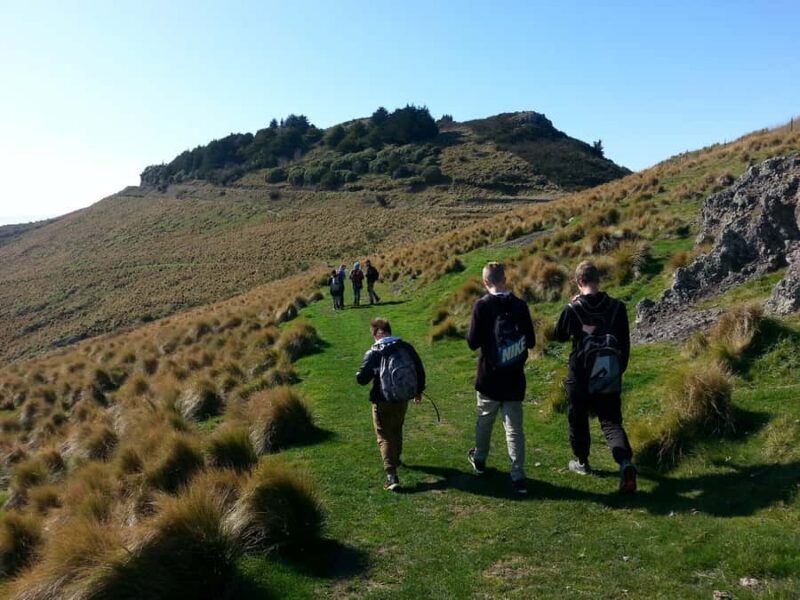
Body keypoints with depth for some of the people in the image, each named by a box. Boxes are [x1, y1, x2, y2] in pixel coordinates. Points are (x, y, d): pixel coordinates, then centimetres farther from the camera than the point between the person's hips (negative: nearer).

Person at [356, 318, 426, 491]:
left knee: (385, 437, 2)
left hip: (383, 401, -5)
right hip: (403, 399, 5)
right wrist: (418, 390, 20)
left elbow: (361, 379, -12)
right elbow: (420, 370, 5)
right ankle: (395, 458, 47)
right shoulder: (406, 347, -1)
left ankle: (391, 475, -9)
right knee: (397, 430, 28)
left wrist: (361, 374, 12)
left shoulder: (373, 353, -13)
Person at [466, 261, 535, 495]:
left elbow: (473, 342, -13)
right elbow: (531, 342, 3)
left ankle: (479, 459, 38)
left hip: (489, 378, -2)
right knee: (514, 427, 6)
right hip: (515, 379, 2)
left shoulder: (482, 305, -13)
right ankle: (518, 476, 2)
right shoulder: (520, 305, -3)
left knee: (484, 421, 18)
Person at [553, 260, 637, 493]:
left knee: (578, 419, 18)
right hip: (610, 376, 2)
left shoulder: (573, 309, -13)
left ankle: (581, 462, 33)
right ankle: (625, 462, -13)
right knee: (611, 422, 9)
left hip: (580, 376, -2)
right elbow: (625, 343, 3)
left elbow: (559, 336, 4)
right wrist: (620, 369, 17)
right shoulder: (617, 307, -4)